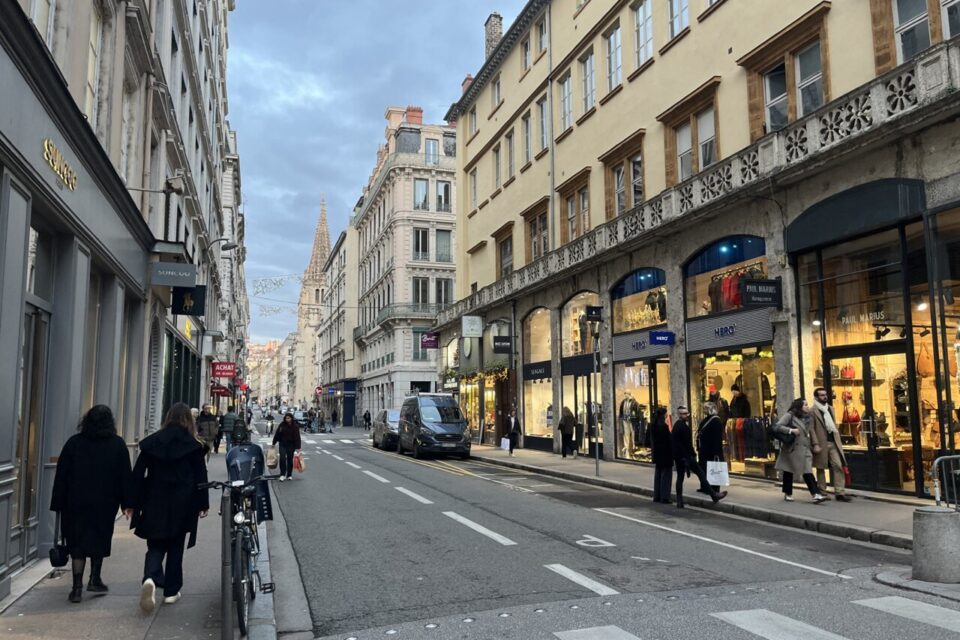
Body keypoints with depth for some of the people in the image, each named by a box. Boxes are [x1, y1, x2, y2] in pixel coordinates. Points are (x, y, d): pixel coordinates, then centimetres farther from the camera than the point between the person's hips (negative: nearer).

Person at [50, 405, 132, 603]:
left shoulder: (74, 442, -1)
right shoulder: (118, 444, -2)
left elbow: (61, 475, -1)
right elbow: (125, 477, -2)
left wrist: (57, 503, 4)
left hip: (76, 503, 0)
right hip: (105, 504, 0)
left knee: (77, 543, 6)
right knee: (100, 540, 17)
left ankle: (77, 587, 3)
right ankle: (95, 579, 21)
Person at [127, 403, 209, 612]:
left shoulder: (151, 442, 1)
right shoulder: (193, 445, -5)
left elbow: (138, 474, 2)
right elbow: (200, 477, -3)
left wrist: (132, 503, 9)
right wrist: (203, 504, 6)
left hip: (155, 504, 1)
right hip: (181, 505, -1)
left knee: (155, 546, 10)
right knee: (175, 547, 12)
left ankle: (151, 579, -16)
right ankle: (171, 591, 16)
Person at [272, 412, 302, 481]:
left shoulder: (295, 426, -8)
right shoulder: (282, 425, -3)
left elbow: (297, 437, -8)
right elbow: (277, 434, 5)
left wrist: (298, 447, -12)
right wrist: (274, 443, 9)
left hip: (291, 445, -1)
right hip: (282, 444, 1)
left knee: (290, 459, 6)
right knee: (282, 458, -11)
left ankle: (289, 475, 18)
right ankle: (282, 474, -3)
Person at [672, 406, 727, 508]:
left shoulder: (676, 425, 14)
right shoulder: (683, 426, -16)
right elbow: (687, 442, -18)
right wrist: (693, 454, -8)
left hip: (677, 456, 9)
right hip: (685, 455, -9)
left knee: (680, 477, 9)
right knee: (701, 474, -2)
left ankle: (679, 502, 8)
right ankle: (714, 495, 1)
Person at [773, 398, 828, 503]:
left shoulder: (806, 417, 13)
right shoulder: (789, 416, -8)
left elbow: (811, 431, 20)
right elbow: (777, 426, -16)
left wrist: (816, 444, 11)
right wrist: (791, 430, -21)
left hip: (805, 448, 5)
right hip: (792, 448, -5)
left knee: (808, 472, -6)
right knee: (788, 471, 7)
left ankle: (815, 495, -13)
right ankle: (788, 494, 18)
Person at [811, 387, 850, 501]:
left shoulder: (830, 408, 15)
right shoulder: (813, 411, -8)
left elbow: (835, 425, 20)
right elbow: (811, 430, -11)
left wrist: (838, 439, 14)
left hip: (833, 442, 6)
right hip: (821, 443, -6)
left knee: (838, 466, -3)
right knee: (821, 468, 5)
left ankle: (840, 492, -2)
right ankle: (821, 492, 15)